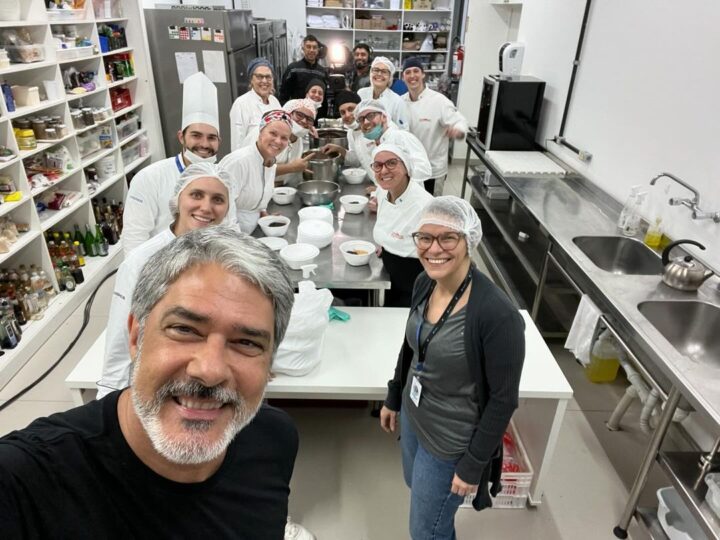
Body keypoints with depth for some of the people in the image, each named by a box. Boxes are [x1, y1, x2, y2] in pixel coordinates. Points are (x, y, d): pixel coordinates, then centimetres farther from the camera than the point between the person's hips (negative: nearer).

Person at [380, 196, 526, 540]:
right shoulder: (425, 283, -10)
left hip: (451, 441, -6)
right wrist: (393, 398, 14)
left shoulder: (497, 314, -31)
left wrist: (473, 464, -13)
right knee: (417, 487, 31)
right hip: (413, 416, 7)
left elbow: (503, 400, -21)